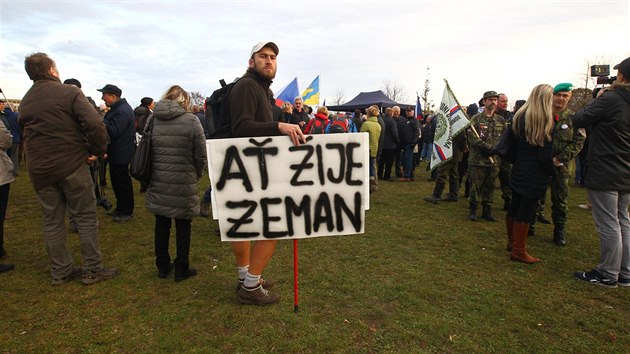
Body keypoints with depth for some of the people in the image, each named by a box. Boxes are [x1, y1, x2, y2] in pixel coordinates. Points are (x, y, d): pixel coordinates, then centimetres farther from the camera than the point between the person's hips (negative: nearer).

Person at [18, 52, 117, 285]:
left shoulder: (25, 102, 11)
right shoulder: (69, 92, -8)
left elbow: (26, 133, 13)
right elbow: (95, 124, -20)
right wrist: (97, 151, -9)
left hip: (39, 170, 5)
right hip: (72, 165, -5)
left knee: (52, 221, 12)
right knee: (86, 217, 4)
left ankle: (60, 272, 21)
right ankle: (93, 270, 10)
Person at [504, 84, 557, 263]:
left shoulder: (520, 116, 5)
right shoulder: (546, 121, -14)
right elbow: (545, 155, -14)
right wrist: (553, 171, -2)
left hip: (518, 171, 7)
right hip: (536, 175, -7)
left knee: (514, 207, 16)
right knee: (525, 211, -1)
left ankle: (512, 242, 32)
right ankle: (518, 251, 8)